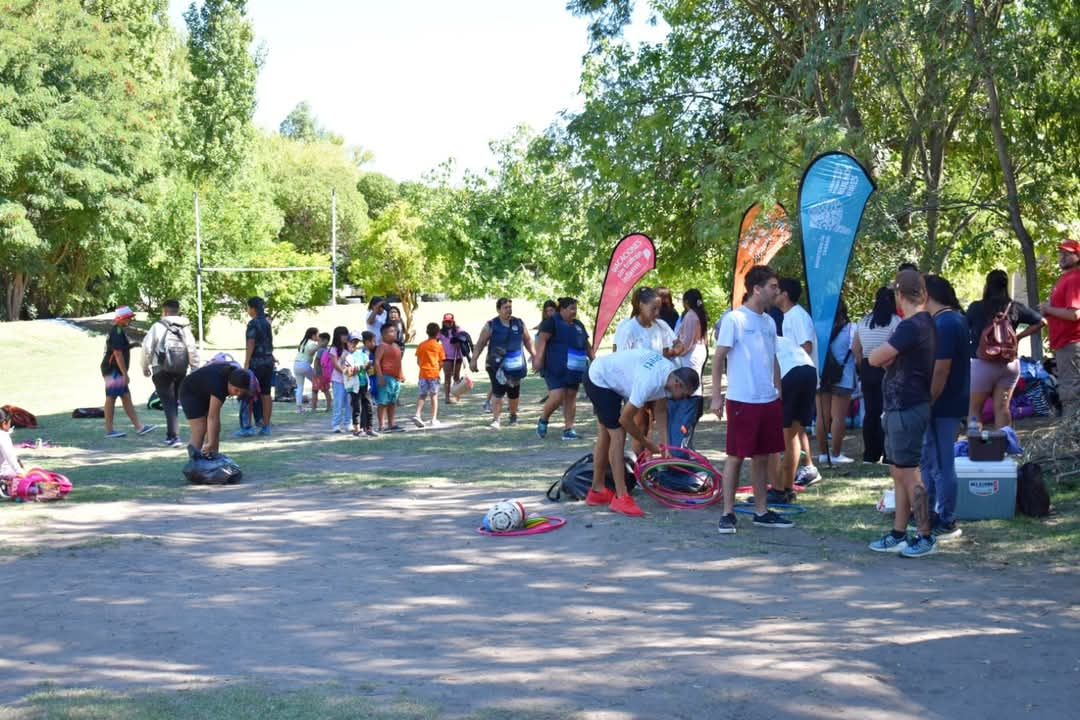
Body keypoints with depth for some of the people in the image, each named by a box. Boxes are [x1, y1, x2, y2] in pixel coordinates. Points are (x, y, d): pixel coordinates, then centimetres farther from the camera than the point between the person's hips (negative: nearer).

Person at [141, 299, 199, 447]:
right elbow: (192, 350, 3)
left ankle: (174, 436, -13)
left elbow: (147, 347, -3)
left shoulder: (158, 326, -1)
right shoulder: (185, 328, 10)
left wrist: (145, 367, 9)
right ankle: (171, 434, 25)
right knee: (173, 402, 17)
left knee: (168, 403, -4)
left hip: (162, 370, -4)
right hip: (181, 371, 4)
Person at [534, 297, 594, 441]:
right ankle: (543, 420, 10)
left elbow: (587, 345, 25)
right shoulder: (552, 321, -4)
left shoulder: (578, 325, 18)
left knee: (571, 397, 4)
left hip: (575, 369, 7)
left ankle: (569, 429, 7)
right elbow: (542, 339, -13)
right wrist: (538, 358, -23)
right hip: (556, 368, -7)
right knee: (557, 396, -14)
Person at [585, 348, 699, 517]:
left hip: (609, 376, 10)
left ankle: (597, 491, 29)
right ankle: (621, 498, -10)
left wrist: (665, 443, -5)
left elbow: (661, 410, 2)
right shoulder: (649, 382, -38)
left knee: (605, 436, 17)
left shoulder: (672, 373, -13)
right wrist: (647, 444, -14)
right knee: (618, 436, -14)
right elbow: (625, 419, -28)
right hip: (599, 380, -10)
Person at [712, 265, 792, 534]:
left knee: (762, 456, 11)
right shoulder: (734, 319, -9)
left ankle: (761, 511, 19)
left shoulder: (769, 321, 11)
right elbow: (718, 358, -9)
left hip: (769, 401, 7)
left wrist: (779, 391, 16)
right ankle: (727, 513, 5)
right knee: (736, 456, -1)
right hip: (742, 401, -7)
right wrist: (716, 396, -14)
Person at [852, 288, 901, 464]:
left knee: (870, 411, 10)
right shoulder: (895, 321, -9)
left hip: (867, 369, 5)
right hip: (887, 370, -5)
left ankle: (870, 454, 14)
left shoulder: (864, 321, 9)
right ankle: (887, 454, -2)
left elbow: (855, 348, 9)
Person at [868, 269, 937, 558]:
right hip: (901, 407, 10)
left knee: (908, 473, -4)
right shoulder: (924, 322, 13)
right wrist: (891, 356, -4)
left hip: (906, 409, -10)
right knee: (899, 472, 14)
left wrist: (885, 353, 2)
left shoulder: (911, 327, -19)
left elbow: (875, 359, -18)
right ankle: (898, 535, 20)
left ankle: (926, 537, 3)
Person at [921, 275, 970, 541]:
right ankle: (929, 514, 27)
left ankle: (945, 524, 7)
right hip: (947, 404, 10)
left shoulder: (944, 324, -19)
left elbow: (940, 370, -23)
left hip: (942, 407, -10)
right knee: (929, 461, 18)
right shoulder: (954, 319, 13)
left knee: (941, 465, -1)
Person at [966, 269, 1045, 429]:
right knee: (1002, 408, 9)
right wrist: (1019, 337, 9)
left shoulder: (976, 307, -8)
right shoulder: (1015, 307, 2)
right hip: (1010, 364, 3)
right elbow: (1040, 321, 7)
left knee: (974, 408, 7)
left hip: (982, 363, -3)